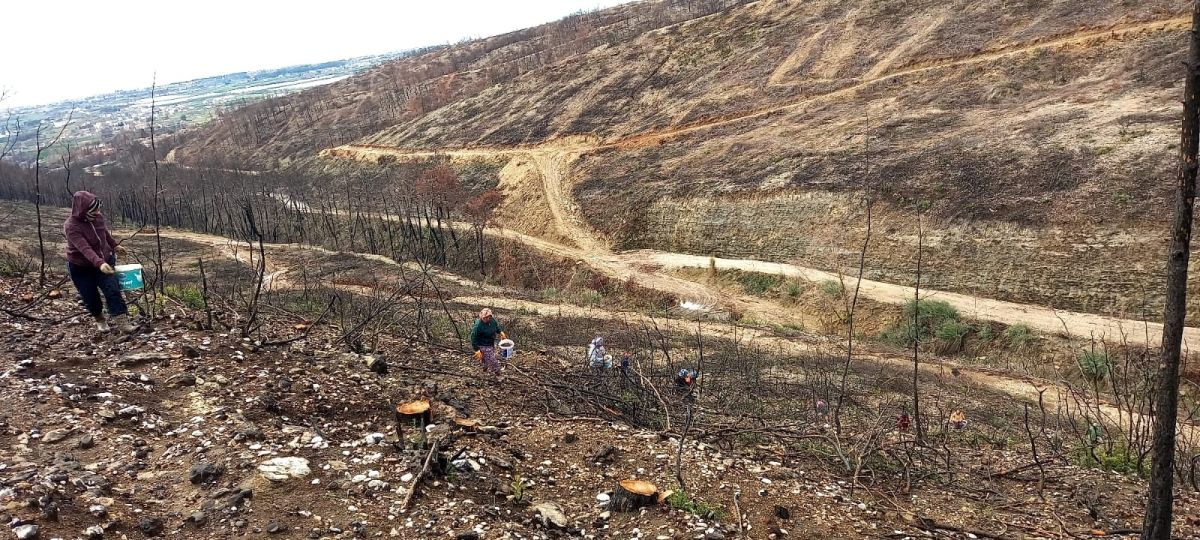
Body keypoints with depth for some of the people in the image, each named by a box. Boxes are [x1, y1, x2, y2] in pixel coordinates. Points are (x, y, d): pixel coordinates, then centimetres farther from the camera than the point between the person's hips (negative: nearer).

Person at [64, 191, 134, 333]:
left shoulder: (97, 217, -11)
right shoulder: (71, 227, -28)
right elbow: (85, 248, -40)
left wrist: (114, 245, 24)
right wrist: (99, 263, -54)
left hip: (104, 261, 4)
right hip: (81, 268, -3)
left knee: (113, 290, -11)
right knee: (90, 297, 6)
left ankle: (122, 321, -13)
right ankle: (100, 320, 33)